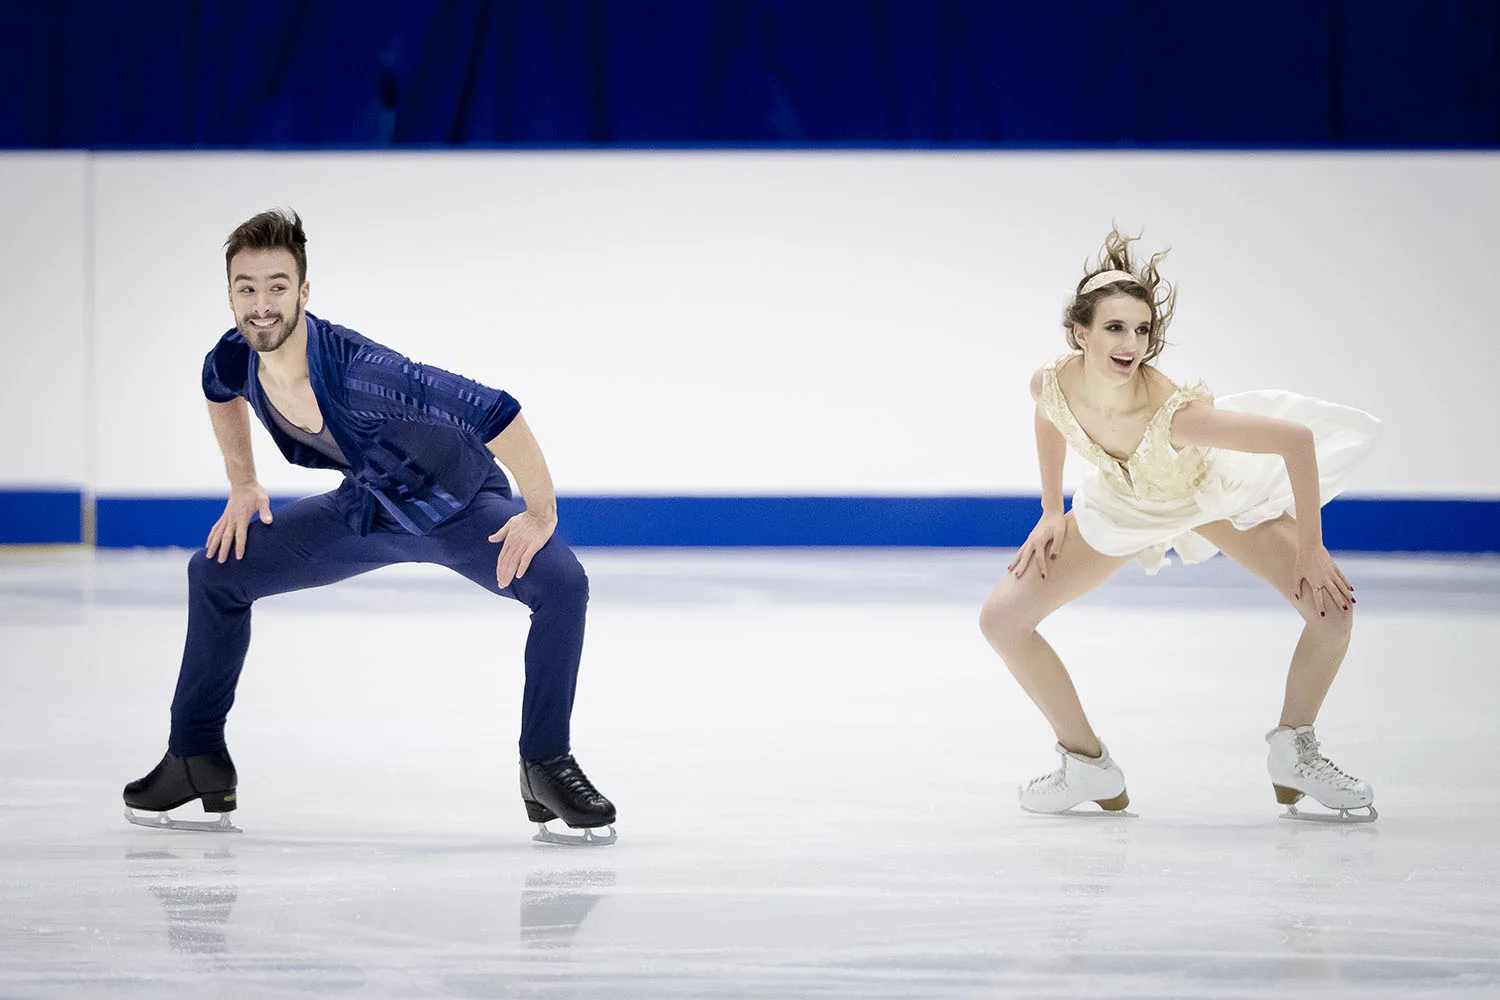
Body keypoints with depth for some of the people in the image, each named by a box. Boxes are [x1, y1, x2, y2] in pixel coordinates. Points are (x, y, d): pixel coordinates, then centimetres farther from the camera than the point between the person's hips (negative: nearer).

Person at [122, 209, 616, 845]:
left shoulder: (358, 371, -40)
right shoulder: (233, 361, -19)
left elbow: (497, 414, -40)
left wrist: (540, 515, -31)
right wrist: (243, 487, 11)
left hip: (461, 505, -6)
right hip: (364, 509, 6)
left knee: (561, 584, -31)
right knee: (216, 572, 4)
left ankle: (545, 766, -15)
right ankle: (198, 762, 19)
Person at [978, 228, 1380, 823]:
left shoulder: (1175, 414, -44)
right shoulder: (1053, 384, -30)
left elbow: (1297, 438, -37)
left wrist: (1310, 550, -30)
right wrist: (1051, 513, 0)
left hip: (1214, 493, -4)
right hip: (1124, 506, 4)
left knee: (1332, 606, -21)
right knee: (1001, 620, -5)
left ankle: (1294, 751, 5)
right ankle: (1086, 763, 13)